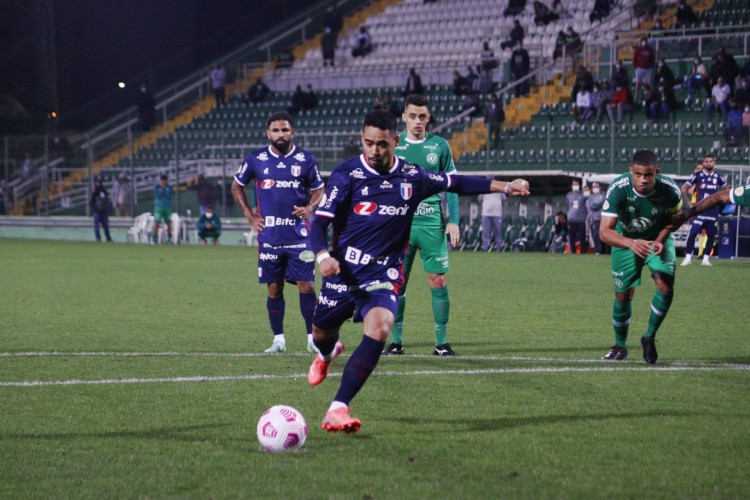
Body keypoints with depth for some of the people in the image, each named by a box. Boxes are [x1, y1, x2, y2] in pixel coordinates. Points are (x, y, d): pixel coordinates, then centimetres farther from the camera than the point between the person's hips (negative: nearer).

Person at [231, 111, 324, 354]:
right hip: (269, 235, 1)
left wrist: (310, 207, -8)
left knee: (306, 285, -5)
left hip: (299, 234, -1)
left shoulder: (306, 159, 2)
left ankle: (313, 338, 2)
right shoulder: (256, 159, 3)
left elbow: (318, 190, 12)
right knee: (274, 288, 4)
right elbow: (236, 186, 16)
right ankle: (278, 339, 13)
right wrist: (249, 215, 7)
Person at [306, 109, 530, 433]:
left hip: (383, 274, 1)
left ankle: (338, 409, -25)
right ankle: (328, 354, 57)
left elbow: (456, 183, 17)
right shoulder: (347, 174, -8)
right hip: (343, 271, -1)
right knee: (321, 333, 14)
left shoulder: (411, 177, 2)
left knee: (378, 330, -25)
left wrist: (505, 187, 12)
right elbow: (320, 221, -11)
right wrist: (322, 255, -30)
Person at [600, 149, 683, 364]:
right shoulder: (618, 189, -34)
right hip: (625, 240, -1)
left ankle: (649, 338, 6)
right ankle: (620, 345, 27)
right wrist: (631, 243, -54)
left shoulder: (670, 190, -29)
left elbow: (675, 217, -5)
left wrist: (660, 240, -22)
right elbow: (605, 231, -37)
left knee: (666, 287, -17)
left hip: (657, 239, 1)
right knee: (623, 295, 2)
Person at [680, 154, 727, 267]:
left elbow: (726, 190, 23)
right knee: (692, 233, -11)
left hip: (713, 210, 3)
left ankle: (706, 258, 11)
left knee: (711, 235, 2)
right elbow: (684, 188, 4)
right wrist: (689, 202, 1)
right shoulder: (697, 176, -1)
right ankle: (688, 257, -5)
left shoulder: (718, 177, 7)